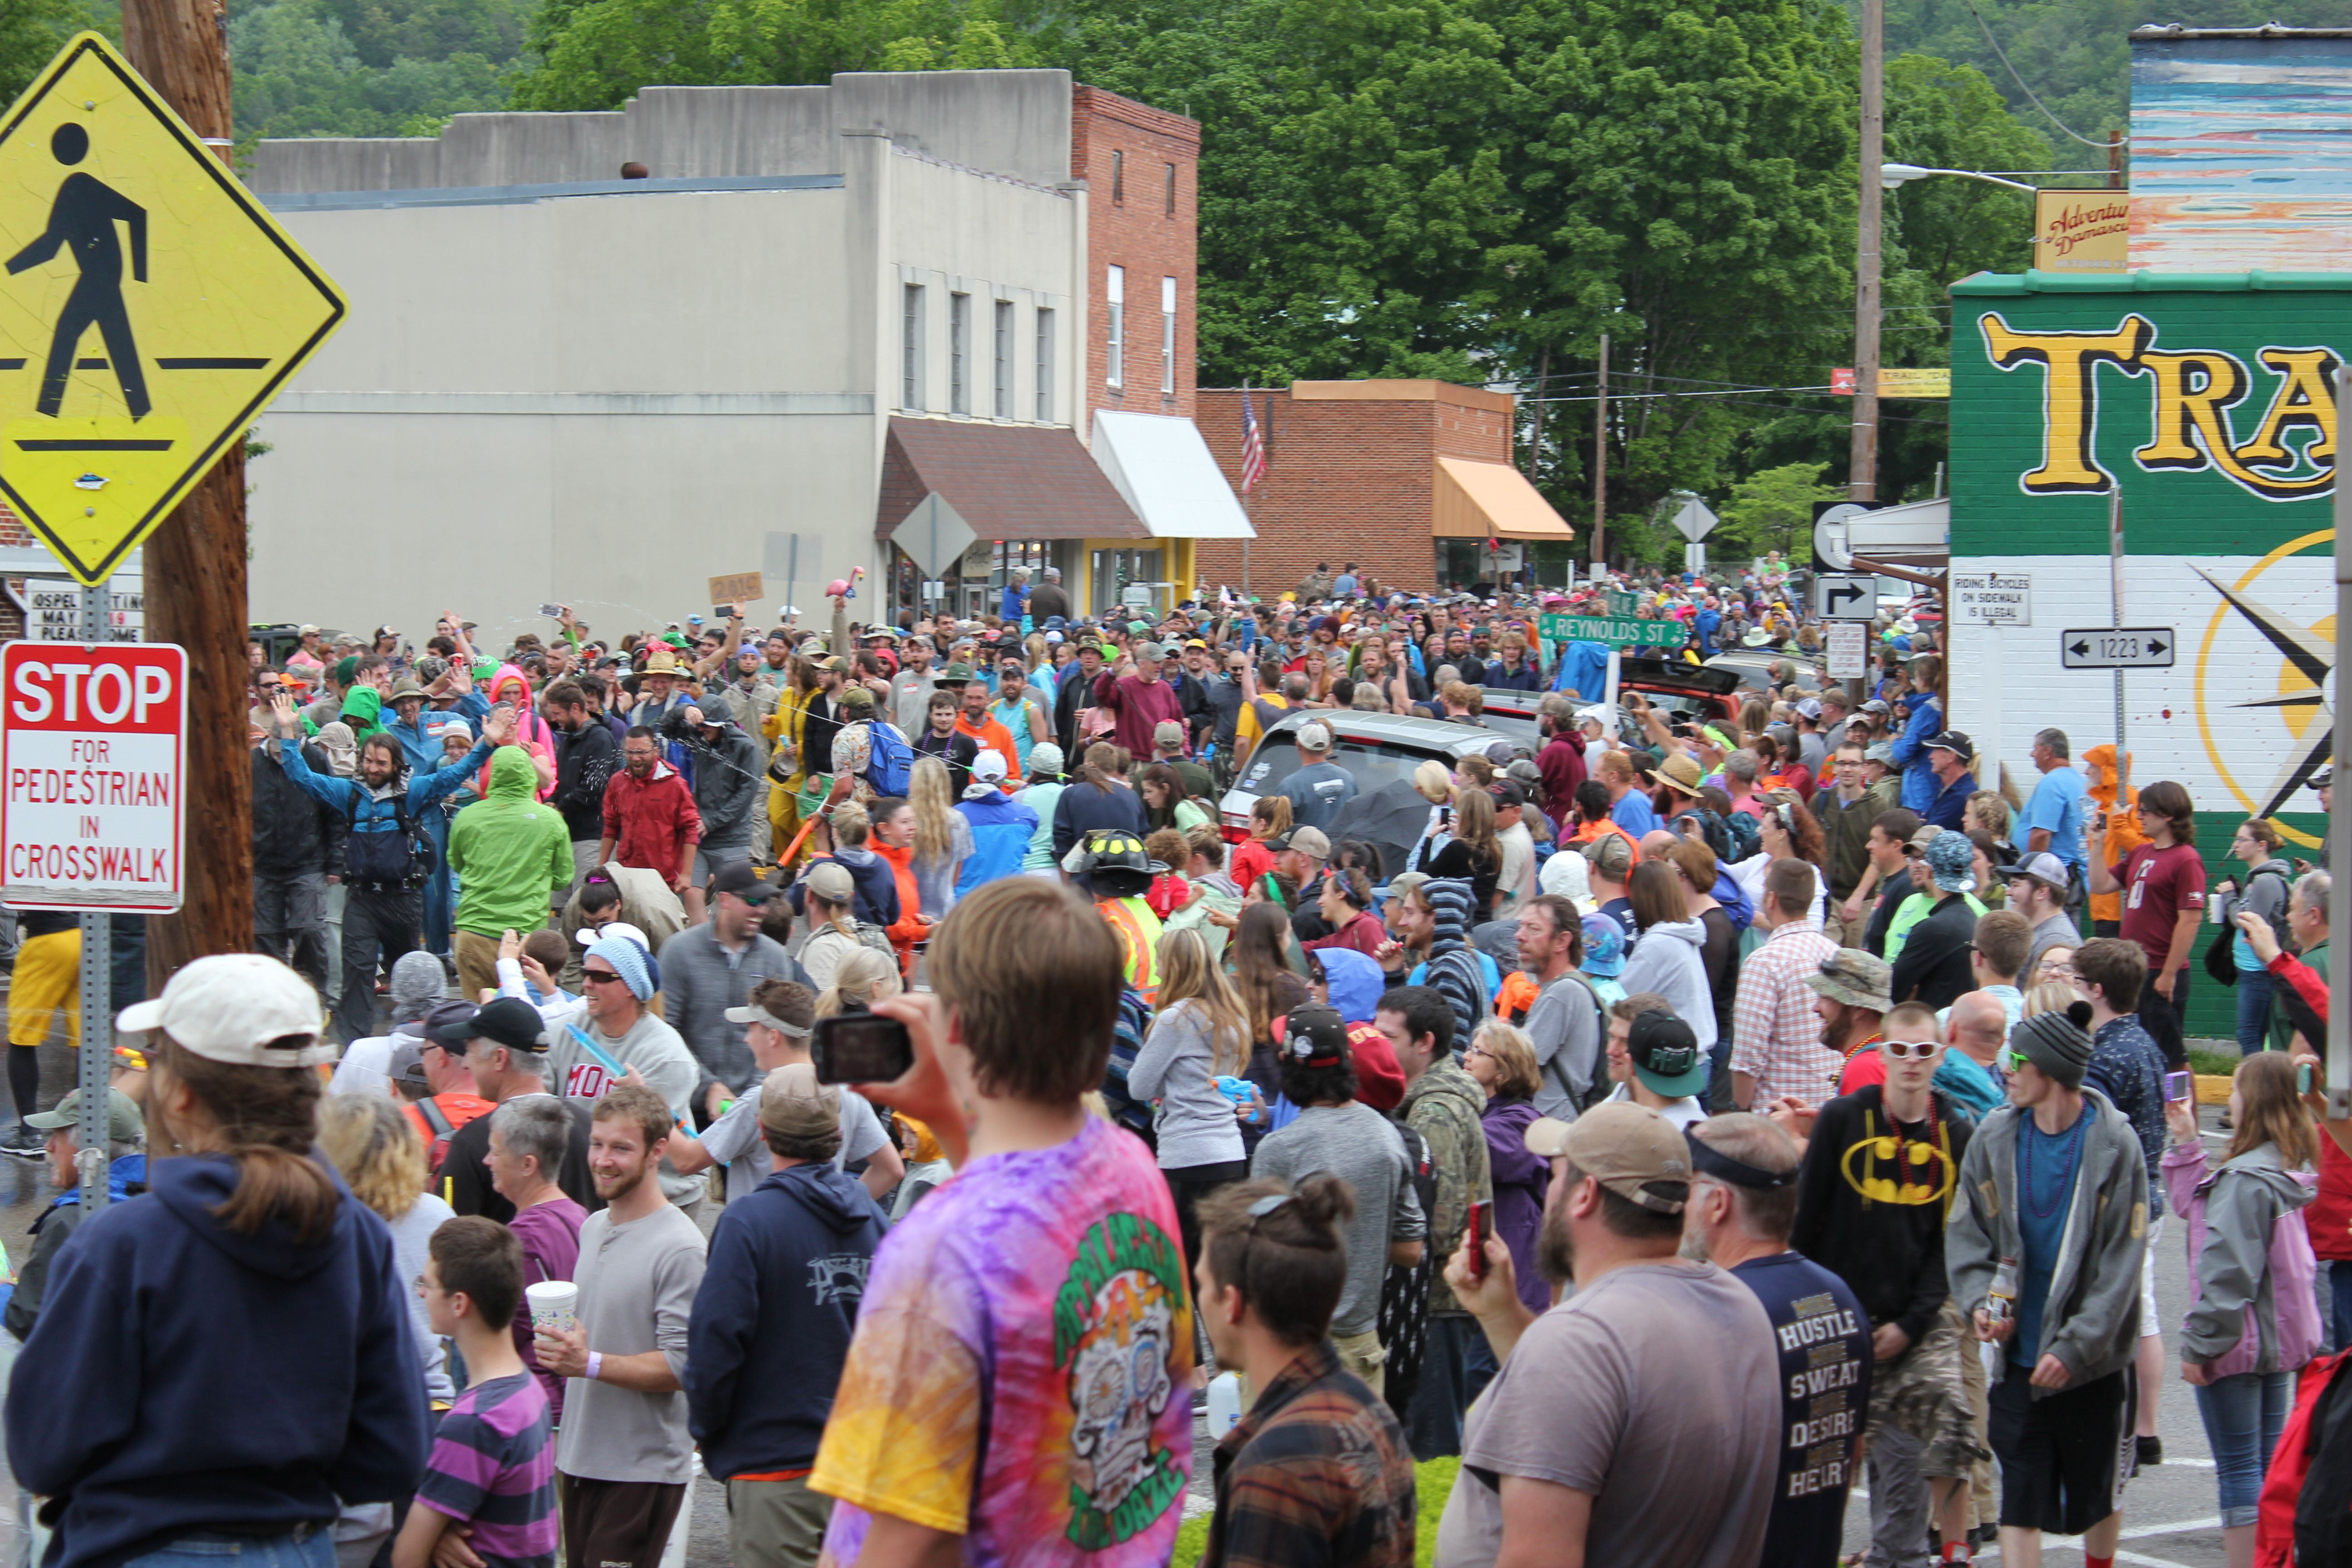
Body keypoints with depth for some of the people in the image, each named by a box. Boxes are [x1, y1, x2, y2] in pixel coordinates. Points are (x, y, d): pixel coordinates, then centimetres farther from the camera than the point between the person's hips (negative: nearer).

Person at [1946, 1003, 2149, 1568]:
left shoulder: (2114, 1146, -11)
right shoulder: (1995, 1137, -1)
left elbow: (2121, 1265, -12)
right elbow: (1965, 1232, 6)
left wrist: (2076, 1346, -18)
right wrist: (1981, 1301, -12)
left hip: (2093, 1358, -2)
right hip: (2021, 1353, 2)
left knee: (2100, 1495, 14)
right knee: (2019, 1499, -1)